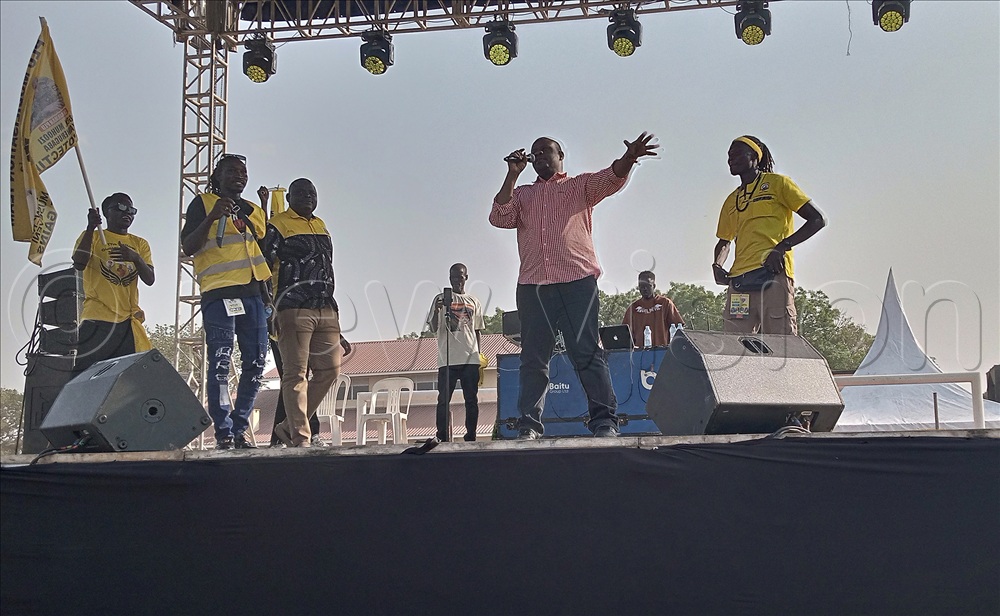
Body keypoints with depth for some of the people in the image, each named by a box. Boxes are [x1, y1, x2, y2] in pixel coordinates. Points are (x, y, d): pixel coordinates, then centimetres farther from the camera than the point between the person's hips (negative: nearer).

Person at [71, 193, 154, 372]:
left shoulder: (139, 244, 19)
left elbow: (150, 279, 6)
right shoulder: (93, 237, 10)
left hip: (129, 322, 3)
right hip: (98, 320, -3)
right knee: (84, 373, -8)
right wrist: (91, 228, -15)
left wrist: (135, 258, -14)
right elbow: (79, 265, -8)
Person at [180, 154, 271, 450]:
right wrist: (211, 217, -18)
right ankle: (223, 432, -7)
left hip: (252, 294, 6)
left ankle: (240, 427, 12)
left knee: (256, 363, 3)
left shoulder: (254, 211, 21)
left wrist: (266, 297, 17)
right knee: (220, 364, -9)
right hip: (219, 294, -6)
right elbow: (188, 247, -4)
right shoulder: (203, 203, 4)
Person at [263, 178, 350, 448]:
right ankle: (301, 437, -7)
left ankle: (289, 425, 12)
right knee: (296, 374, -7)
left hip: (326, 310, 7)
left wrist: (334, 314, 23)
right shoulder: (278, 225, 1)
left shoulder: (321, 226, 22)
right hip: (294, 310, -7)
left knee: (329, 369, 2)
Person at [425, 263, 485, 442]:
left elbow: (478, 331, 18)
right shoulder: (441, 299, 7)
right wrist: (436, 311, -17)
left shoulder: (474, 301, 15)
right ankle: (442, 438, -5)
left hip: (471, 359, 2)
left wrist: (479, 356, 9)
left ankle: (471, 436, 3)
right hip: (447, 360, -2)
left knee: (472, 399, 1)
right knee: (444, 399, -5)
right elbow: (433, 329, 1)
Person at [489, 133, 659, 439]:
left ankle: (605, 422, -9)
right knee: (533, 358, 1)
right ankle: (529, 426, 2)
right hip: (532, 285, 3)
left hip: (577, 280, -3)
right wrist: (512, 174, 3)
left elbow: (611, 178, -2)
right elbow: (499, 218, 7)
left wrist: (629, 158, -23)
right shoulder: (521, 195, 24)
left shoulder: (580, 186, 16)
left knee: (587, 353, -8)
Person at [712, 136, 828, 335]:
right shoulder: (731, 201, 25)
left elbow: (818, 219, 2)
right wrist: (717, 265, 12)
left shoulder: (777, 184, 9)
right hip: (739, 280, 5)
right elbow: (724, 242, 36)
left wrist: (782, 247, -11)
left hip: (773, 275, -5)